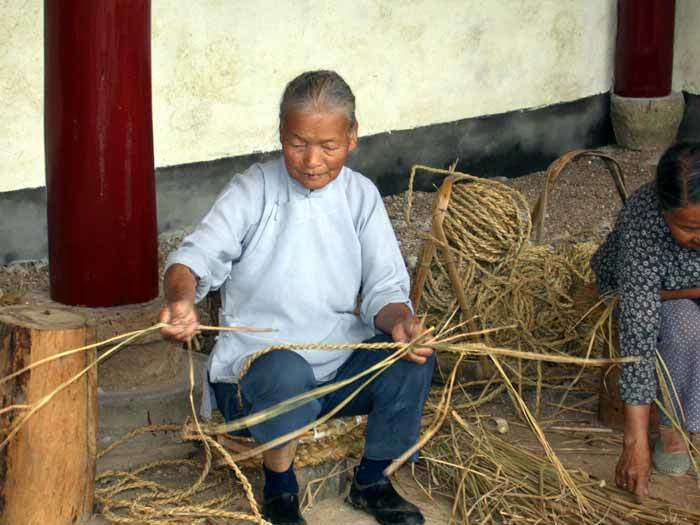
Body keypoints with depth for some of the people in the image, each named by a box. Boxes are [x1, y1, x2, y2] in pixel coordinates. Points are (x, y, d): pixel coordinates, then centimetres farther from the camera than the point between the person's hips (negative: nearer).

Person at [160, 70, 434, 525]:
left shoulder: (362, 196, 4)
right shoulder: (253, 192, -5)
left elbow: (384, 288, -1)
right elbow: (193, 258, -15)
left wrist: (399, 320, -25)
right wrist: (181, 299, -39)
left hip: (342, 368, 4)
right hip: (255, 374, -3)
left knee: (414, 357, -22)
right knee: (287, 370, -37)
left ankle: (371, 482, 3)